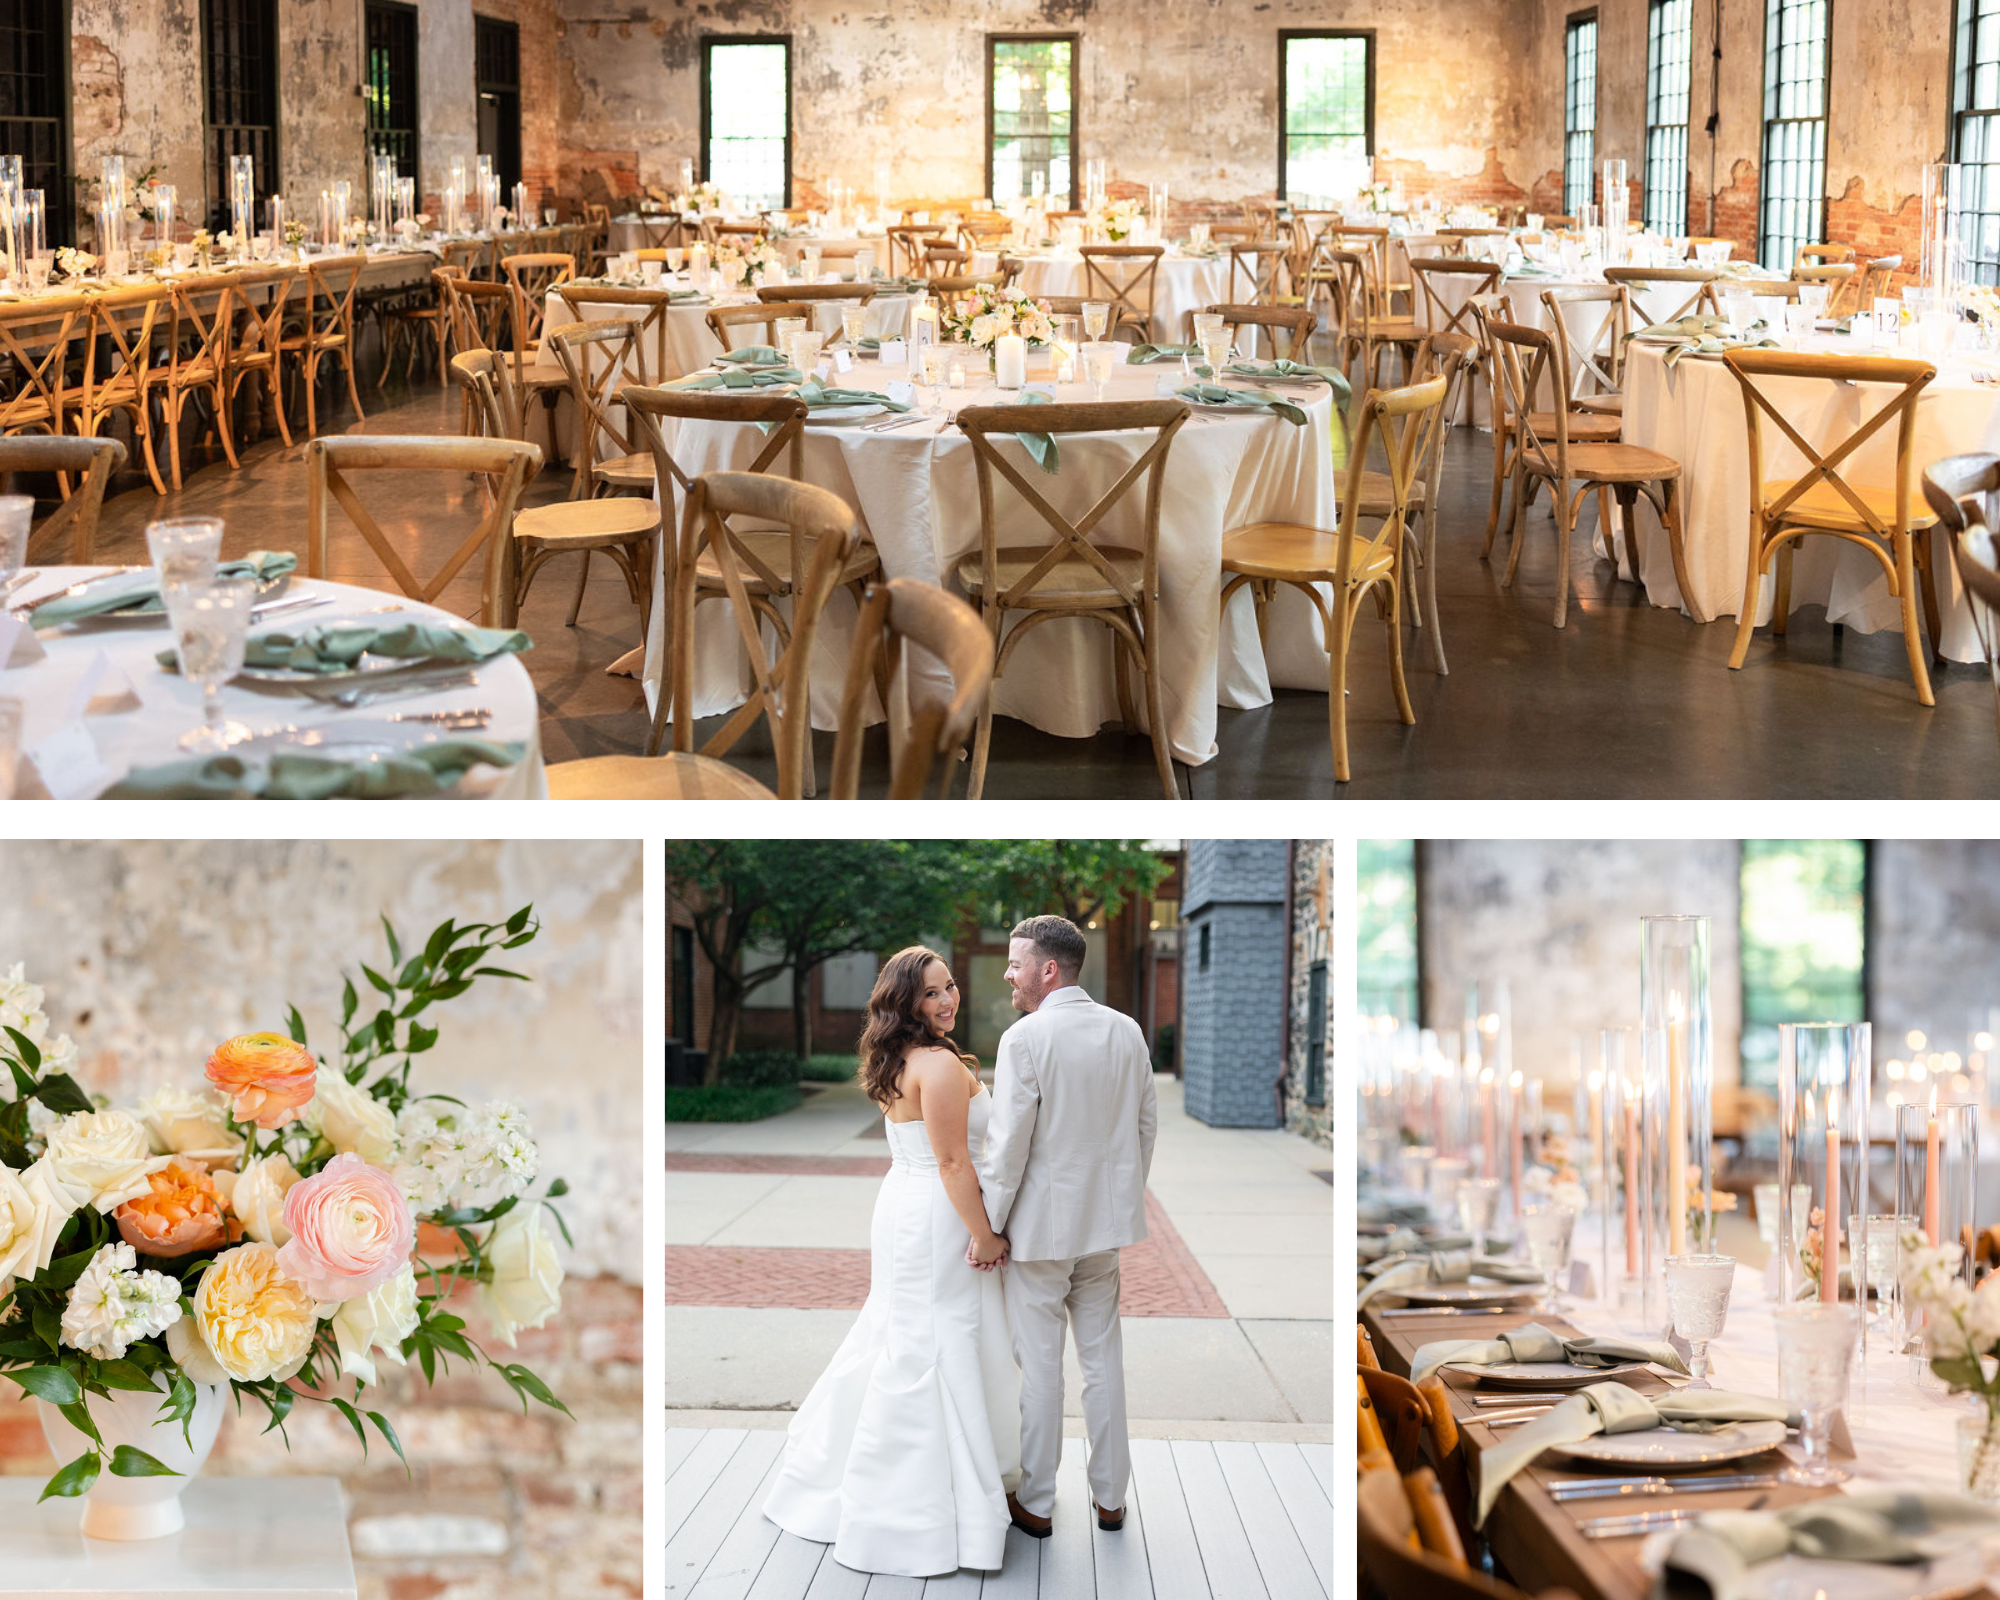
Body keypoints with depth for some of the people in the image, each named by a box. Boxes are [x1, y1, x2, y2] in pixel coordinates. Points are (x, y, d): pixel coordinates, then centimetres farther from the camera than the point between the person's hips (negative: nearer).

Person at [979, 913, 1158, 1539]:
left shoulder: (1025, 1038, -17)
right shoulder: (1127, 1031, 2)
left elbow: (1007, 1145, -18)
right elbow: (1146, 1124, 9)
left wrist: (987, 1227, -9)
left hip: (1040, 1225, -6)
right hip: (1104, 1225, 6)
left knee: (1039, 1365, 4)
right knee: (1103, 1359, 15)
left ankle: (1035, 1503, 14)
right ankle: (1110, 1497, 22)